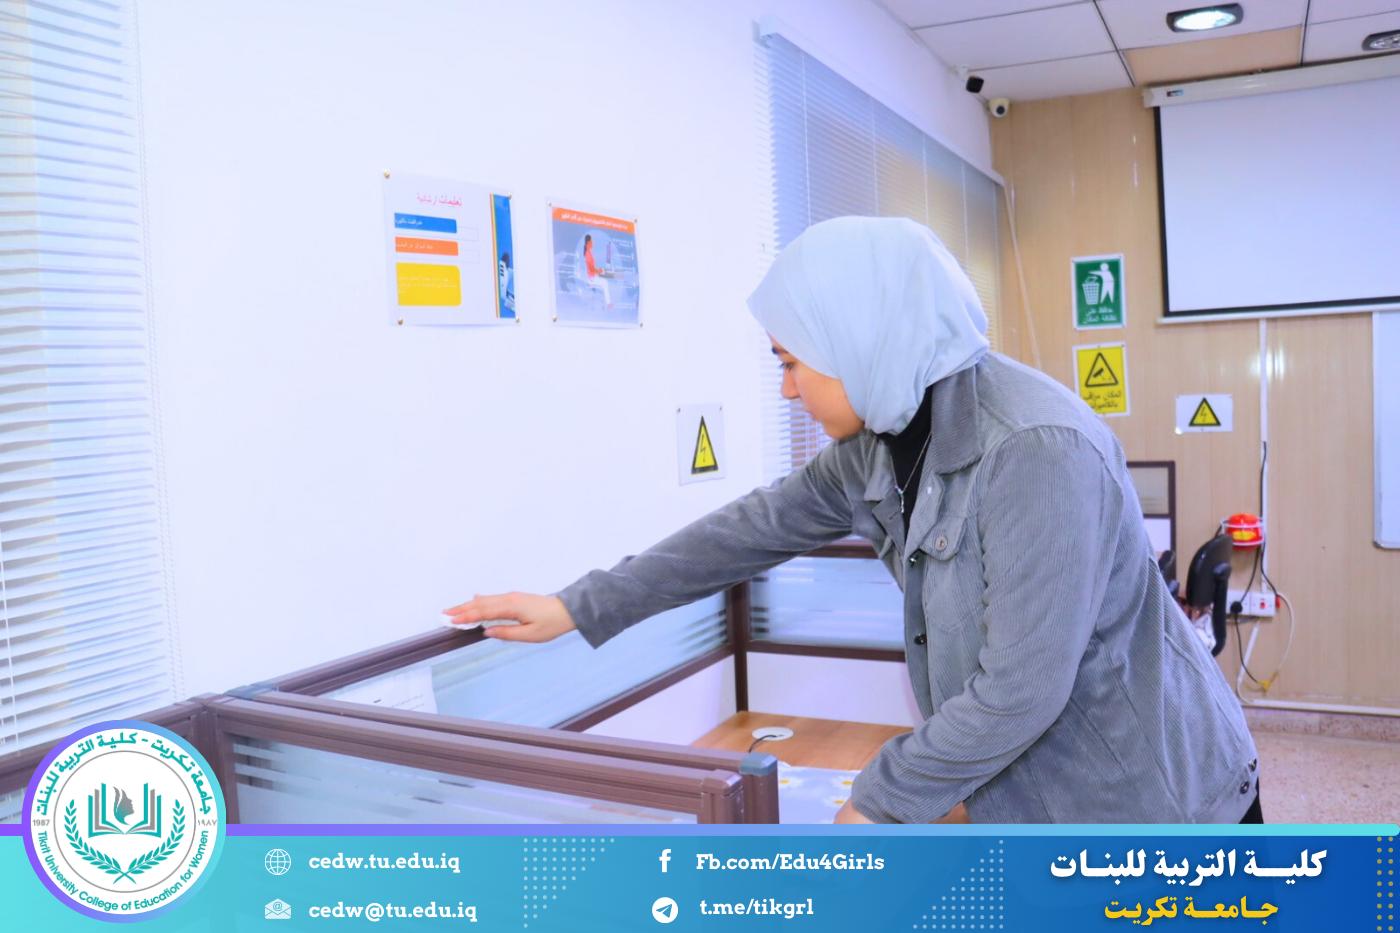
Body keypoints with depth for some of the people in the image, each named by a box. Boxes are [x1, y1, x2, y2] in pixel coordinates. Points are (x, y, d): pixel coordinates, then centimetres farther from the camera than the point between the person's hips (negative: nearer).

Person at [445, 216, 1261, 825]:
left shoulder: (1037, 449, -30)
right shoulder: (883, 442, -3)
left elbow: (1019, 692, -28)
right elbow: (760, 526, 3)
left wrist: (881, 800, -15)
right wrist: (579, 609, 5)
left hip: (1149, 798, -7)